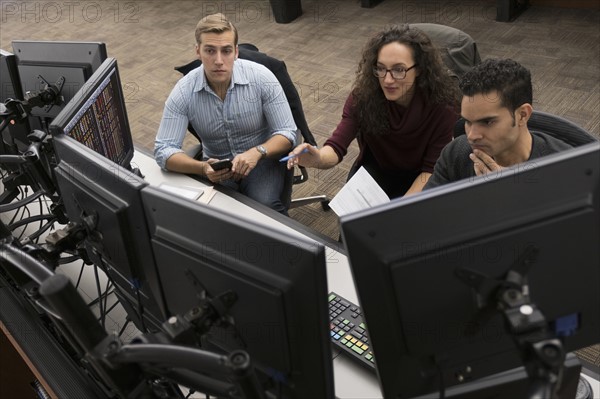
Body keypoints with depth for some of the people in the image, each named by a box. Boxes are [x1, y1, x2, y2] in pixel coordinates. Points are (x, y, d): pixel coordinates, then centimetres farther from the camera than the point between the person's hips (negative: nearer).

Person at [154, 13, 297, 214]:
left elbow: (287, 132, -12)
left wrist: (257, 152, -33)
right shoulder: (183, 92, -13)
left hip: (262, 161, -1)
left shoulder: (261, 78, -16)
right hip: (216, 167, 1)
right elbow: (163, 149, -15)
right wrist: (202, 168, -34)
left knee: (265, 207, -31)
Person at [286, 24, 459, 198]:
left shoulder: (442, 103, -26)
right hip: (375, 169, 1)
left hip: (419, 179, -1)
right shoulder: (363, 94, -23)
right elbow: (337, 146, -26)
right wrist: (318, 159, -50)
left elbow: (432, 169, -19)